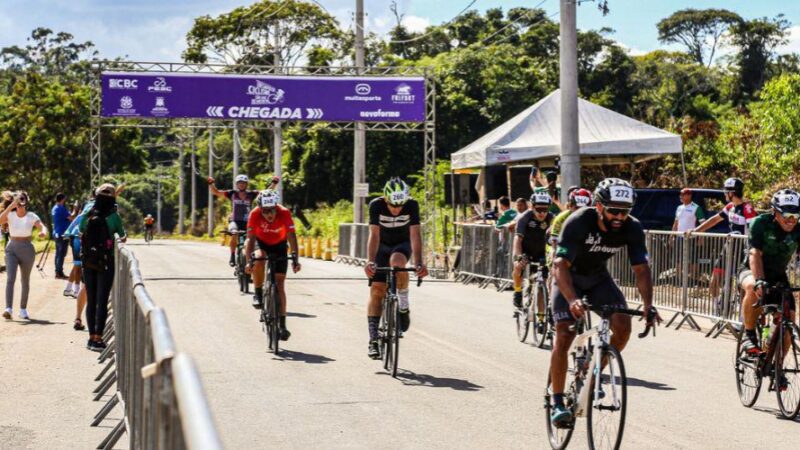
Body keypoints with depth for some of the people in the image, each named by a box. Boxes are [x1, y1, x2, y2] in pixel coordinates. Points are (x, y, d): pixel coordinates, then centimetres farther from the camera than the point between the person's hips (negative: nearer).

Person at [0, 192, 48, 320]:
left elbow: (43, 227, -15)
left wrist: (43, 232, -39)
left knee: (25, 281, 10)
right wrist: (10, 207, -29)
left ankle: (23, 309, 23)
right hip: (12, 249, 0)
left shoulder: (32, 216, -2)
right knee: (10, 278, -17)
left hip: (27, 249, 1)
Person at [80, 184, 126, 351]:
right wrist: (123, 238, 32)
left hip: (87, 261, 4)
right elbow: (122, 236, 8)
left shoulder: (87, 216, -1)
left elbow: (80, 232, 16)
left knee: (90, 300, 11)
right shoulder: (113, 217, -9)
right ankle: (98, 338, -3)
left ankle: (92, 337, 16)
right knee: (102, 301, -1)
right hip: (106, 262, -4)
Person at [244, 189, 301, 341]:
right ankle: (258, 294, -13)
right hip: (261, 243, 0)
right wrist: (248, 261, -40)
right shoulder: (255, 214, -30)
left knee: (280, 284, -7)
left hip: (279, 245, 0)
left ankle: (282, 324, -4)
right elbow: (251, 239, -30)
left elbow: (291, 237, -33)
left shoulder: (284, 213, -31)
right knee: (258, 259, -36)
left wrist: (295, 258, -43)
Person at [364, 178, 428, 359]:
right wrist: (370, 261, -44)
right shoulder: (376, 205, -27)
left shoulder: (412, 205, -26)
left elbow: (415, 234, -30)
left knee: (397, 261, -36)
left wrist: (419, 262, -41)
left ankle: (403, 306, -16)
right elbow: (374, 235, -31)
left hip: (403, 244, -1)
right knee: (377, 290, -10)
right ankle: (373, 339, -6)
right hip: (383, 246, 1)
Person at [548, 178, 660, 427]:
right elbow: (560, 266, -39)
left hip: (598, 277, 4)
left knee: (623, 326, -16)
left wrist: (648, 305, -37)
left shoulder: (632, 229, -22)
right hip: (569, 278, -4)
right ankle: (557, 403, -9)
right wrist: (572, 300, -55)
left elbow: (641, 269, -20)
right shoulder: (579, 222, -33)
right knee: (564, 336, -17)